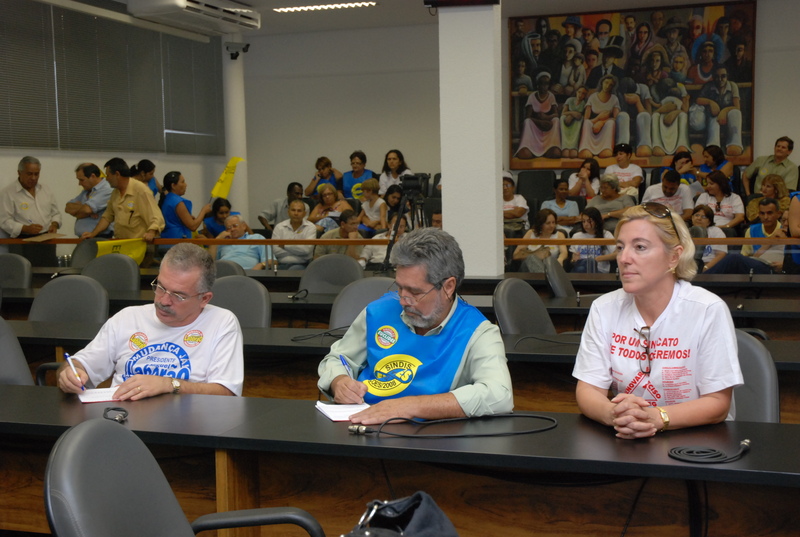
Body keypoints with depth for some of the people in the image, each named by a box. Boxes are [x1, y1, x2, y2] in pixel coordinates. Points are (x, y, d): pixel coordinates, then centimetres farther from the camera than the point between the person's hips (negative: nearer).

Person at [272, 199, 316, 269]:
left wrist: (285, 245, -3)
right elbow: (275, 250, -4)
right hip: (281, 265, 1)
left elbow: (307, 249, -11)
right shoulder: (279, 227, 10)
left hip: (300, 265, -1)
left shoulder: (310, 227, 5)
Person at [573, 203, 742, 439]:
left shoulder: (708, 311, -10)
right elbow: (587, 390, -3)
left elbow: (717, 403, -10)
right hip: (625, 439, 3)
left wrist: (656, 418, -28)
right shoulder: (604, 309, 0)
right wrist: (612, 413, -26)